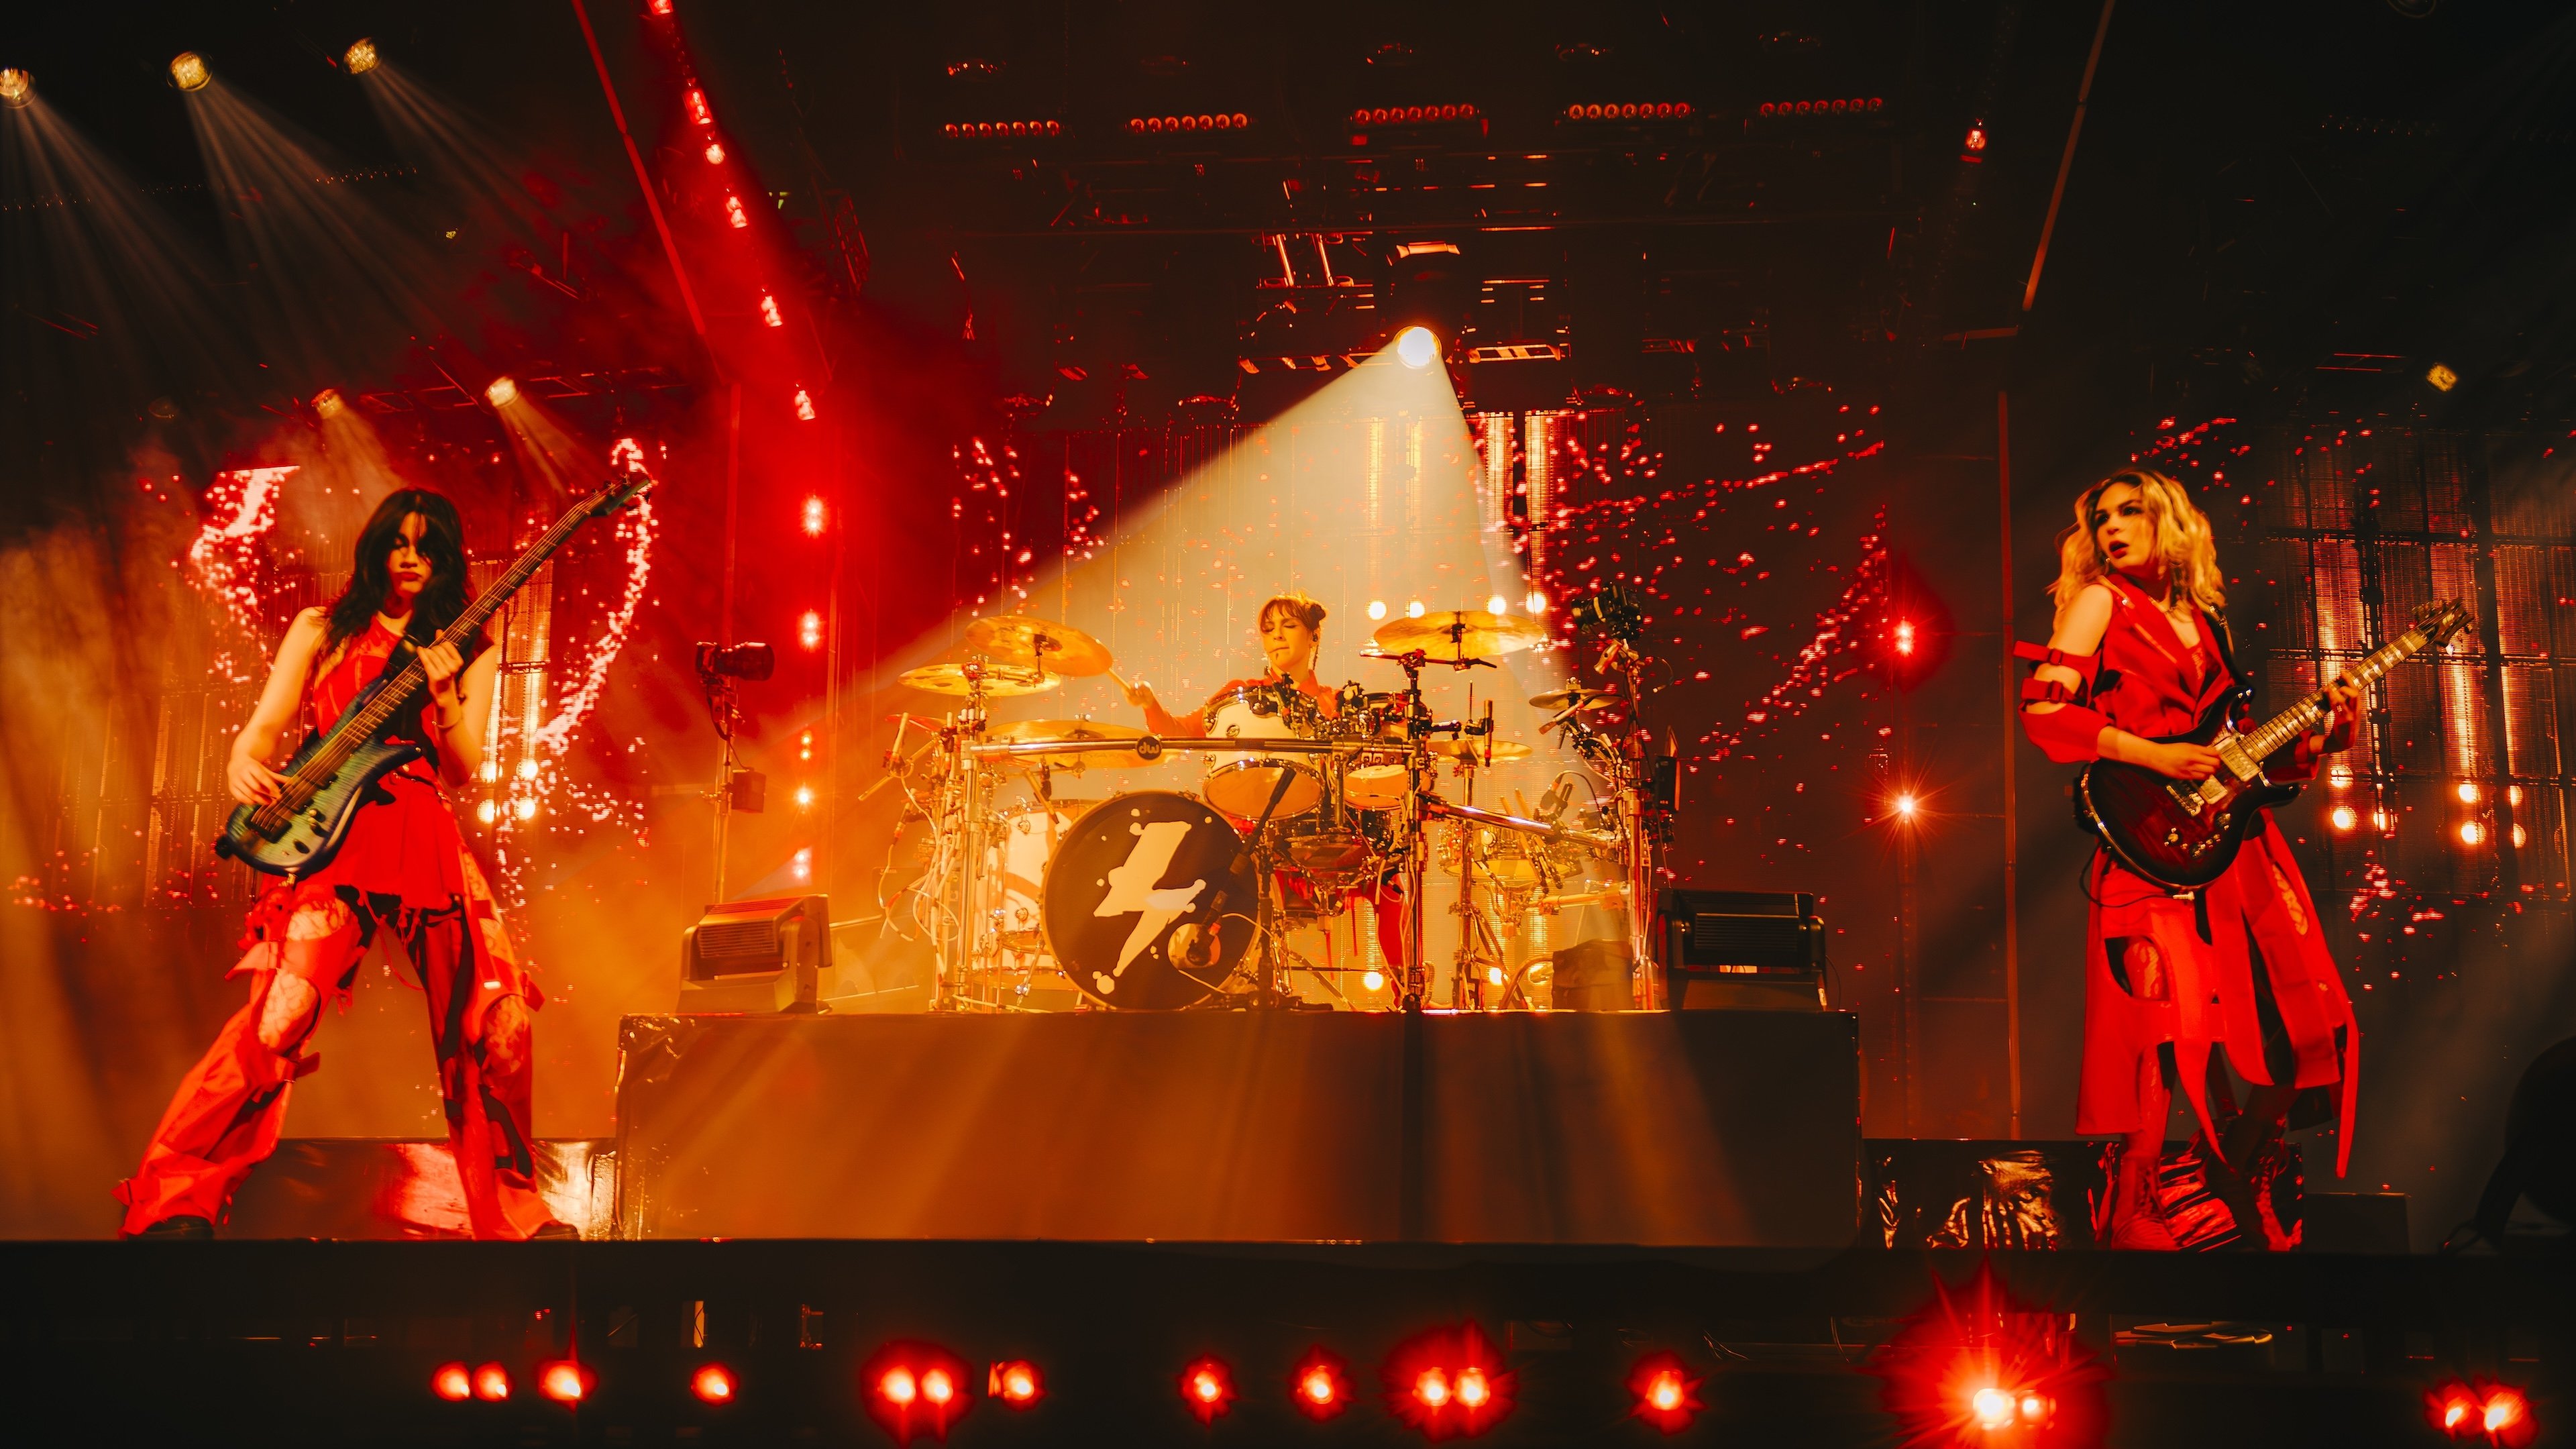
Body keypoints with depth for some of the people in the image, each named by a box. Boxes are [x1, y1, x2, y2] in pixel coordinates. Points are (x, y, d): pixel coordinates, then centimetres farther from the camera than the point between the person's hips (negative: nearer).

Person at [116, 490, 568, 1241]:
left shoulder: (470, 654, 17)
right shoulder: (322, 630, 15)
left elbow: (465, 768, 6)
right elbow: (267, 720, 8)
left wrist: (444, 695, -12)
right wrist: (244, 760, -15)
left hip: (428, 843, 3)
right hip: (333, 835, -2)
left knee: (497, 1026, -3)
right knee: (280, 1016, -20)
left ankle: (514, 1210, 12)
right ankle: (174, 1201, -14)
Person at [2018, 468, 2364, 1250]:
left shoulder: (2204, 620, 21)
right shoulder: (2101, 602, 5)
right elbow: (2042, 708, -8)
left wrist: (2324, 736, 7)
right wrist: (2151, 757, -15)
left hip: (2238, 843, 6)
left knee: (2294, 1028, 2)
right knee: (2177, 1028, -14)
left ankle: (2237, 1187, 20)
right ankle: (2134, 1214, -3)